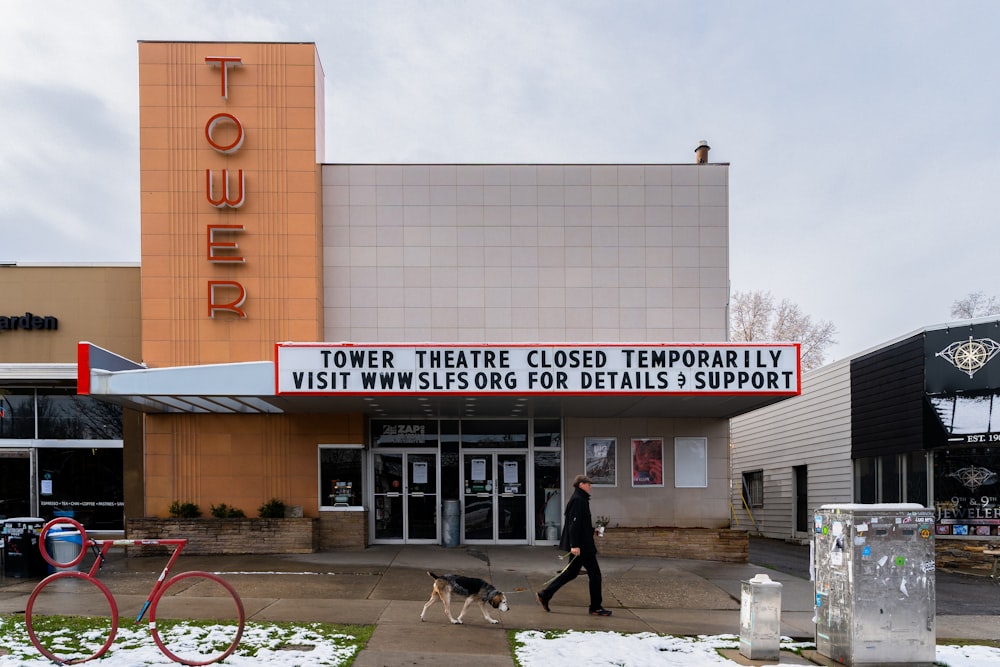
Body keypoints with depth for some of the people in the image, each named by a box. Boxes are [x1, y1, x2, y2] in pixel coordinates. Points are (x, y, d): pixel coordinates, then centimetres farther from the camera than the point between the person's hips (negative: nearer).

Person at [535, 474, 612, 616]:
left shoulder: (579, 499, 16)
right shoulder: (578, 500, -16)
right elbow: (574, 523, -23)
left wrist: (592, 530, 21)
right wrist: (574, 545, -26)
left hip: (579, 544, 11)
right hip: (581, 545, -11)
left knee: (571, 572, 15)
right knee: (594, 573, -2)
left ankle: (544, 595, 17)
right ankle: (596, 607, 6)